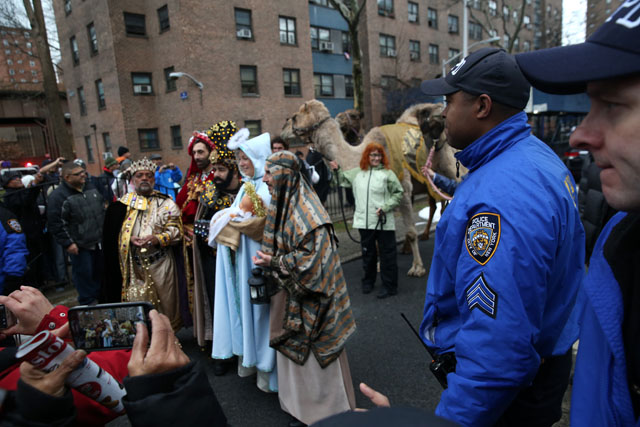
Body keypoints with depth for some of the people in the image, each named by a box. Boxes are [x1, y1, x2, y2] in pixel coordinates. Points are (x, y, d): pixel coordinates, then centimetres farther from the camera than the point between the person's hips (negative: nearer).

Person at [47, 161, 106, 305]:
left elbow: (103, 208, 18)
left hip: (99, 240, 6)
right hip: (80, 245, -6)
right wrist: (68, 243, -16)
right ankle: (87, 302, 22)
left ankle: (101, 296, 36)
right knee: (84, 273, 5)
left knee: (100, 270, 18)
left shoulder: (91, 188, 7)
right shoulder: (58, 196, -14)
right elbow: (56, 223, -15)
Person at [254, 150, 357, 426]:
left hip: (308, 297, -8)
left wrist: (275, 263, -18)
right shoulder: (282, 205, 7)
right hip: (288, 292, 8)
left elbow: (312, 256, -24)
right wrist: (267, 260, 0)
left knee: (315, 354, 6)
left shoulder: (305, 210, -21)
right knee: (293, 350, 18)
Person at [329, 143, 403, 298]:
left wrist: (385, 207, -13)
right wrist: (337, 170, 11)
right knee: (367, 253, 16)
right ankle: (367, 281, 33)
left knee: (387, 254, 3)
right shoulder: (357, 173, 10)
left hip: (383, 222, -4)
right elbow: (344, 180, 26)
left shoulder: (387, 174, -4)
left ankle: (389, 286, 15)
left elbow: (398, 193, -4)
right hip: (364, 221, 4)